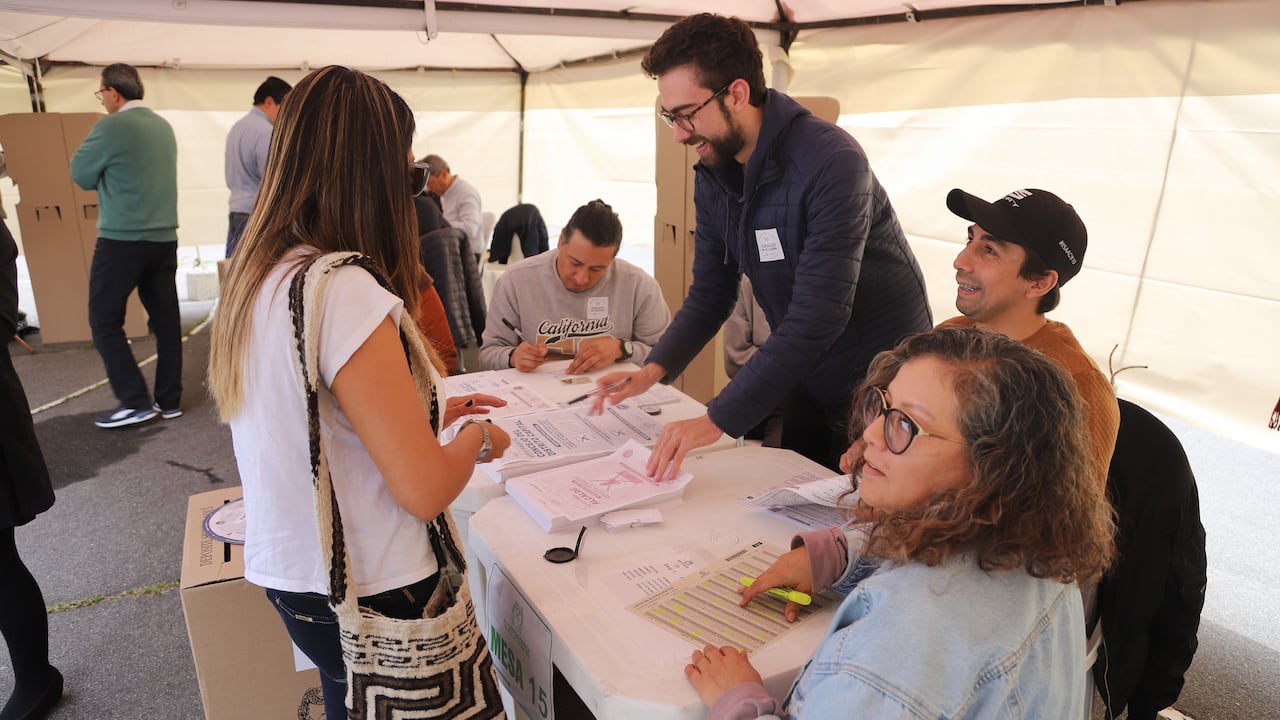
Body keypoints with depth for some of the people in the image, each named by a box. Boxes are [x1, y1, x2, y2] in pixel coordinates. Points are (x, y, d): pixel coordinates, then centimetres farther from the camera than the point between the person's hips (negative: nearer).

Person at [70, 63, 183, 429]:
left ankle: (135, 401, 2)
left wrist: (104, 176, 13)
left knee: (104, 321, 4)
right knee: (166, 320, 9)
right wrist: (110, 174, 12)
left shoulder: (111, 126, -12)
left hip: (122, 240, -7)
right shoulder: (164, 126, 9)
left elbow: (80, 174, -3)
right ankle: (169, 399, 15)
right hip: (164, 238, 7)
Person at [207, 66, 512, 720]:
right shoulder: (343, 292, -27)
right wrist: (477, 438, -6)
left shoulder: (258, 276, 1)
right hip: (368, 594, -7)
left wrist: (429, 411, 15)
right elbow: (426, 490, -26)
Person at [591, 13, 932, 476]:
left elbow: (817, 317, -32)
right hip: (806, 381, 6)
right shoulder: (712, 176, -2)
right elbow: (710, 294, 3)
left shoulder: (831, 163, -26)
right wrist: (654, 369, -14)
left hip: (882, 381, -6)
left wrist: (719, 419, -33)